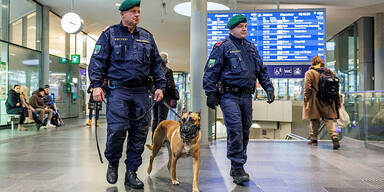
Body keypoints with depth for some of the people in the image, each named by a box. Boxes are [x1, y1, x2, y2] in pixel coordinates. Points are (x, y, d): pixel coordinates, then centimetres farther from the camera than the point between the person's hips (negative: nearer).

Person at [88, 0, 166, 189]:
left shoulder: (147, 37, 17)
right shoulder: (110, 34, 7)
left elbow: (156, 63, 20)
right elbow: (97, 60, 2)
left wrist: (160, 86, 10)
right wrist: (96, 85, -9)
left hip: (141, 91, 4)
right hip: (117, 90, -3)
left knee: (140, 132, 1)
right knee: (116, 129, -13)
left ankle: (131, 173, 13)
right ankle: (112, 163, 16)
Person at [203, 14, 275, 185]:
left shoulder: (251, 48, 19)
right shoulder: (223, 47, -1)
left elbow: (262, 70, 23)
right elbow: (211, 71, -6)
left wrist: (269, 88, 13)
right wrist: (211, 93, -12)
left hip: (246, 96, 7)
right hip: (229, 95, -6)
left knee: (245, 131, 9)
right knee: (235, 130, -15)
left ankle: (237, 168, 22)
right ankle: (238, 168, -7)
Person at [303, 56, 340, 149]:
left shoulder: (310, 73, -4)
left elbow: (307, 88, -11)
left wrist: (306, 99, -4)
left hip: (315, 101, -3)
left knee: (314, 120, 8)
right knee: (329, 119, 4)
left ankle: (314, 139, 16)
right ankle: (335, 138, -10)